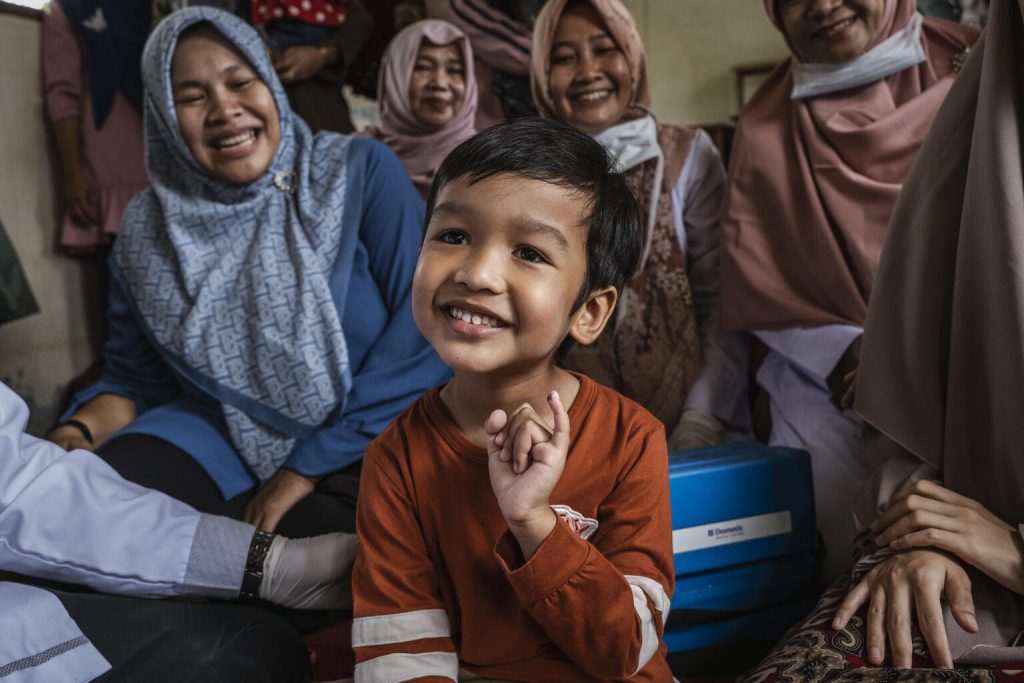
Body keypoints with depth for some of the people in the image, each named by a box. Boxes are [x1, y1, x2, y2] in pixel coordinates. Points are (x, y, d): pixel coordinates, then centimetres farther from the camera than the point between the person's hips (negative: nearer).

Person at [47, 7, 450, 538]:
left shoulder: (360, 172, -5)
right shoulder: (148, 230, 5)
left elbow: (426, 322, -13)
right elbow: (135, 380, 14)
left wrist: (311, 464, -16)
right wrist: (77, 433, -10)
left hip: (362, 440, -2)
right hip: (221, 435, 3)